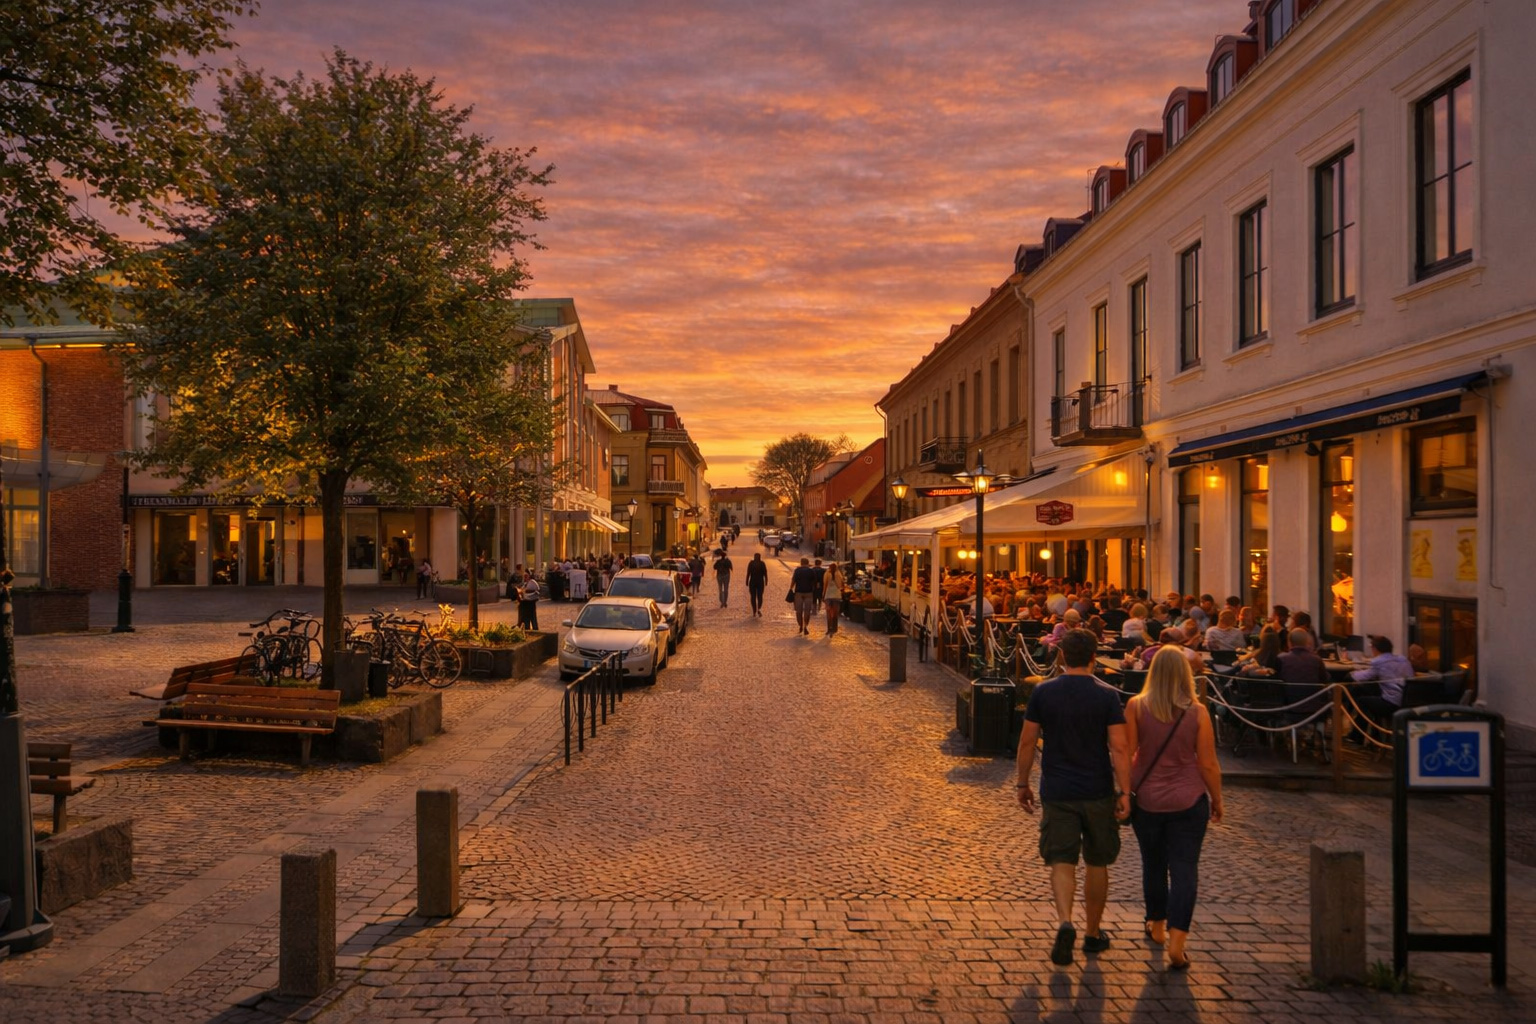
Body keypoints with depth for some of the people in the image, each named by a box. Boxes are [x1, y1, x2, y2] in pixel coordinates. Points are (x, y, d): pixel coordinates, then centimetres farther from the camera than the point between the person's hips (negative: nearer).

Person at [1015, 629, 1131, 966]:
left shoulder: (1043, 692, -3)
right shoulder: (1107, 695, -7)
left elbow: (1027, 742, 0)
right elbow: (1118, 748, -11)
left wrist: (1022, 784, 10)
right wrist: (1124, 792, -6)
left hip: (1056, 791, 0)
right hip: (1097, 792, 0)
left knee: (1061, 861, 2)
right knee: (1096, 863, 15)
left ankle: (1065, 922, -21)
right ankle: (1093, 934, 27)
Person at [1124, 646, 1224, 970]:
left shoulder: (1136, 707, -9)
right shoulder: (1197, 712, -8)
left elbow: (1126, 754, -8)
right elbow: (1208, 764, -5)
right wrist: (1217, 799, 9)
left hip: (1146, 800, 1)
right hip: (1188, 801, -1)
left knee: (1153, 864, 18)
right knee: (1184, 868, 2)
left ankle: (1157, 926, 34)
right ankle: (1176, 941, -7)